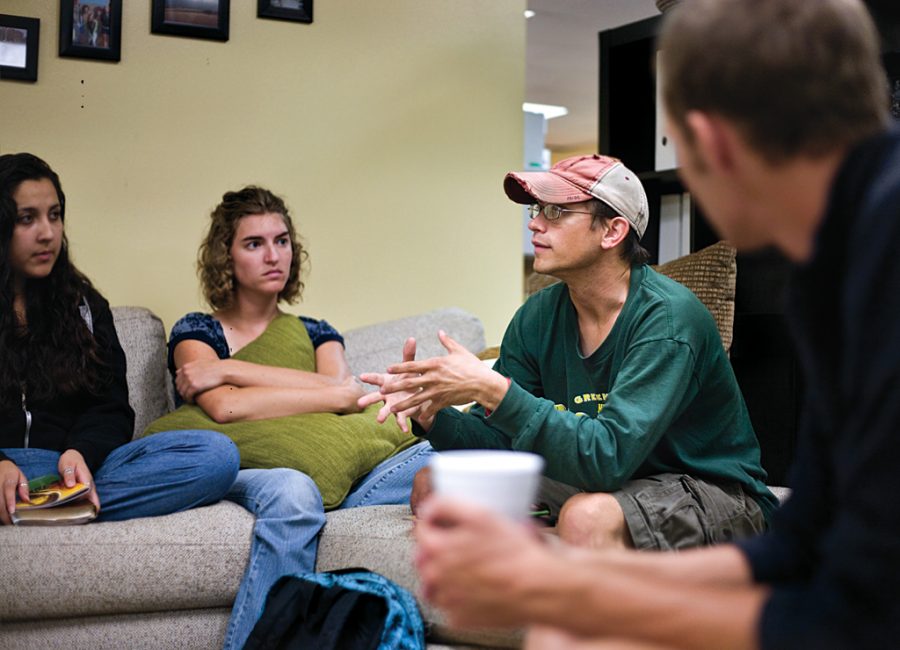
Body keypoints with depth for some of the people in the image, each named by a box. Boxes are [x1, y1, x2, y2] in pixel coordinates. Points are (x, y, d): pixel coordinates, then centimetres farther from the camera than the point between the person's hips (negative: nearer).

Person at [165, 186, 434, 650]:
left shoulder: (316, 334, 24)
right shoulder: (197, 331, 13)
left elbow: (341, 387, 0)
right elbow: (225, 408, -9)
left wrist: (229, 370, -3)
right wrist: (339, 394, -6)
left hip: (326, 478, 4)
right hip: (243, 474, -3)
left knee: (438, 454, -23)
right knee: (290, 490, -40)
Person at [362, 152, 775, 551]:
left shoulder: (667, 317, -23)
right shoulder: (539, 316, -1)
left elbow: (609, 456, -33)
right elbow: (499, 439, 1)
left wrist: (494, 389, -37)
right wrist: (431, 415, -20)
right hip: (599, 482, 7)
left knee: (587, 516, -39)